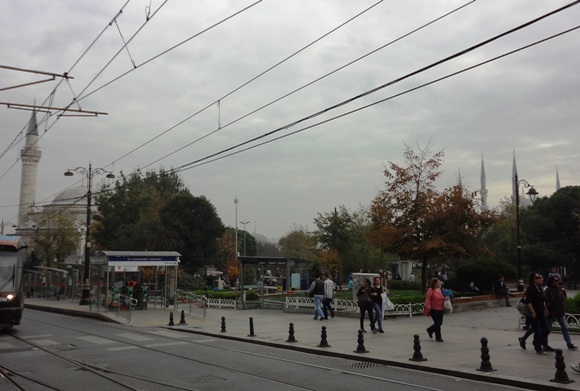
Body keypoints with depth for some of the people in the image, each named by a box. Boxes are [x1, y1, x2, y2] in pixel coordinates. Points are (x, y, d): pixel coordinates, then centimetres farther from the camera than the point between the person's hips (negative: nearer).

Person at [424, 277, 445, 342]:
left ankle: (430, 330, 37)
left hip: (440, 309, 7)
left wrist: (445, 299, 1)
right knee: (437, 323, -7)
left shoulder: (440, 290, 9)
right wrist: (428, 308, -21)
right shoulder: (431, 290, -12)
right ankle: (438, 337, 7)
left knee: (440, 323, 12)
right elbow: (427, 299, -15)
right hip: (433, 309, -7)